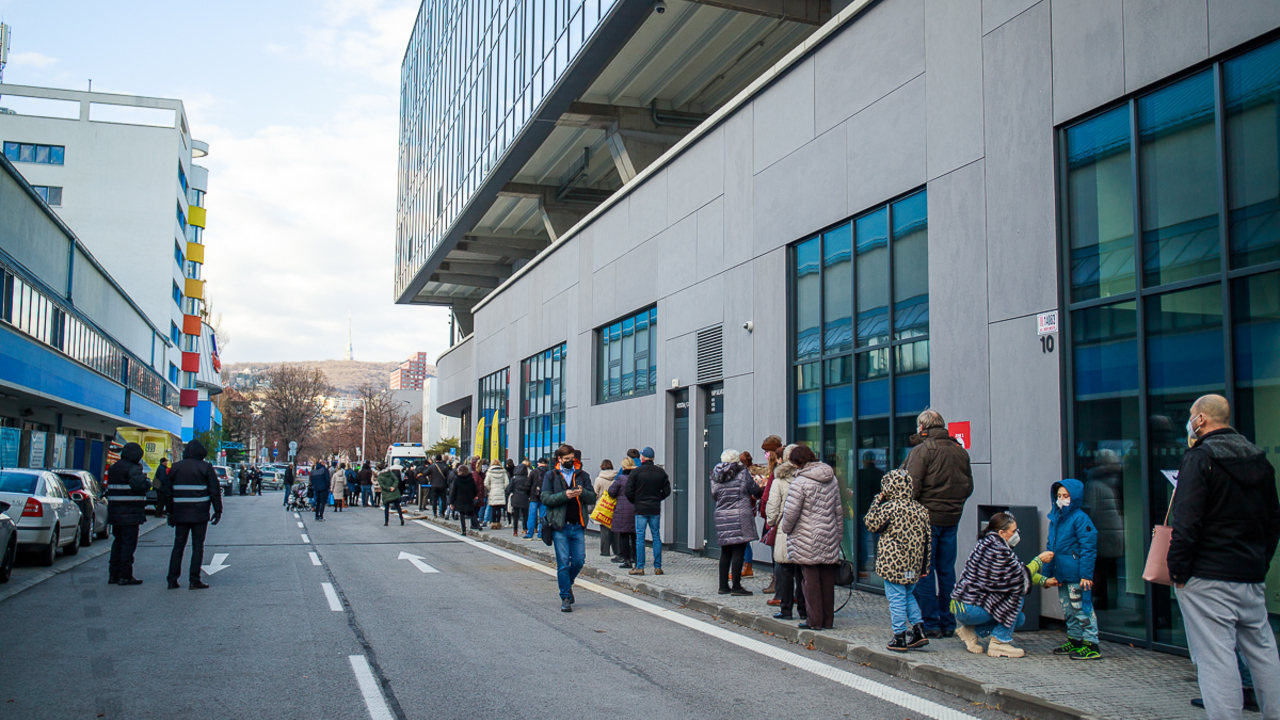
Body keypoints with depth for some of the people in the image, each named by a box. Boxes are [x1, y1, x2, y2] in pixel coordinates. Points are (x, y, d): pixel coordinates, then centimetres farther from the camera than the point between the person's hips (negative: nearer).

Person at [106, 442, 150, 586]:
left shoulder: (112, 468, 15)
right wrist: (148, 483, -6)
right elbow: (139, 485, -28)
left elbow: (108, 487, 19)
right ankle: (125, 576, -3)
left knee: (118, 541, 17)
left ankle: (113, 574, 21)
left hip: (115, 513, 8)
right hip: (130, 513, -8)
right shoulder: (133, 469, -14)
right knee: (129, 543, -3)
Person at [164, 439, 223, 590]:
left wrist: (170, 512, 18)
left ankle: (172, 580, 8)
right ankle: (194, 580, -3)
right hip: (200, 514, -4)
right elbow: (214, 491, -5)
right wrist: (218, 511, 1)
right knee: (198, 545, 0)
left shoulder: (176, 467, 9)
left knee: (178, 545, 10)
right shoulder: (206, 468, -4)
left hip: (180, 514, 4)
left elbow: (169, 492, 12)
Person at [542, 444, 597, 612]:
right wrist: (564, 495, -20)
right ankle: (566, 598, 5)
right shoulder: (550, 476, 6)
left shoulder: (582, 476, 12)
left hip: (578, 526, 3)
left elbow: (593, 498, 6)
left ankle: (567, 584, 32)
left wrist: (583, 493, -16)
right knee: (563, 563, -3)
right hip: (559, 526, -2)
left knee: (579, 560, 3)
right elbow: (545, 498, -5)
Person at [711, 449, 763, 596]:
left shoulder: (715, 475, 8)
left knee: (725, 552, 13)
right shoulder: (743, 472, -5)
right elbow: (754, 490, 0)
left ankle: (723, 586, 16)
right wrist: (763, 490, 22)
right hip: (740, 517, -5)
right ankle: (736, 587, -3)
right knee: (738, 552, -2)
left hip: (721, 517, 5)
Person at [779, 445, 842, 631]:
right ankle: (828, 620, 16)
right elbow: (838, 510, 16)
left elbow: (791, 512, -15)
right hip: (829, 539, 6)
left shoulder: (800, 482, -13)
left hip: (808, 540, -6)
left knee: (811, 580, 1)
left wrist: (785, 528, 3)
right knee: (827, 580, 10)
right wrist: (838, 533, 23)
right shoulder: (832, 479, 10)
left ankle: (815, 621, 4)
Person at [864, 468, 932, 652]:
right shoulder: (921, 509, 5)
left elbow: (870, 523, -3)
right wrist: (925, 566, 16)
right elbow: (927, 538, 9)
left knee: (896, 599, 2)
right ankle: (918, 630, 18)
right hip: (914, 565, 6)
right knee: (908, 595, 22)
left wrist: (878, 500, 3)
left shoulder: (888, 508, -15)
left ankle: (900, 638, 6)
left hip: (893, 565, -6)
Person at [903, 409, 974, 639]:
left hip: (927, 518, -6)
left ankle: (930, 624, 3)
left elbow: (911, 488, -17)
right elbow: (968, 487, 14)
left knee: (924, 573, 2)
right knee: (947, 572, 13)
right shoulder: (960, 451, 8)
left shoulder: (921, 451, -12)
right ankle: (948, 624, 17)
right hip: (952, 519, 6)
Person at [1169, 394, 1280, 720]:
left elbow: (1186, 521, -18)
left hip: (1208, 581, -8)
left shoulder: (1199, 458, -12)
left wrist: (1178, 570, -12)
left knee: (1215, 657, -6)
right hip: (1253, 576, 8)